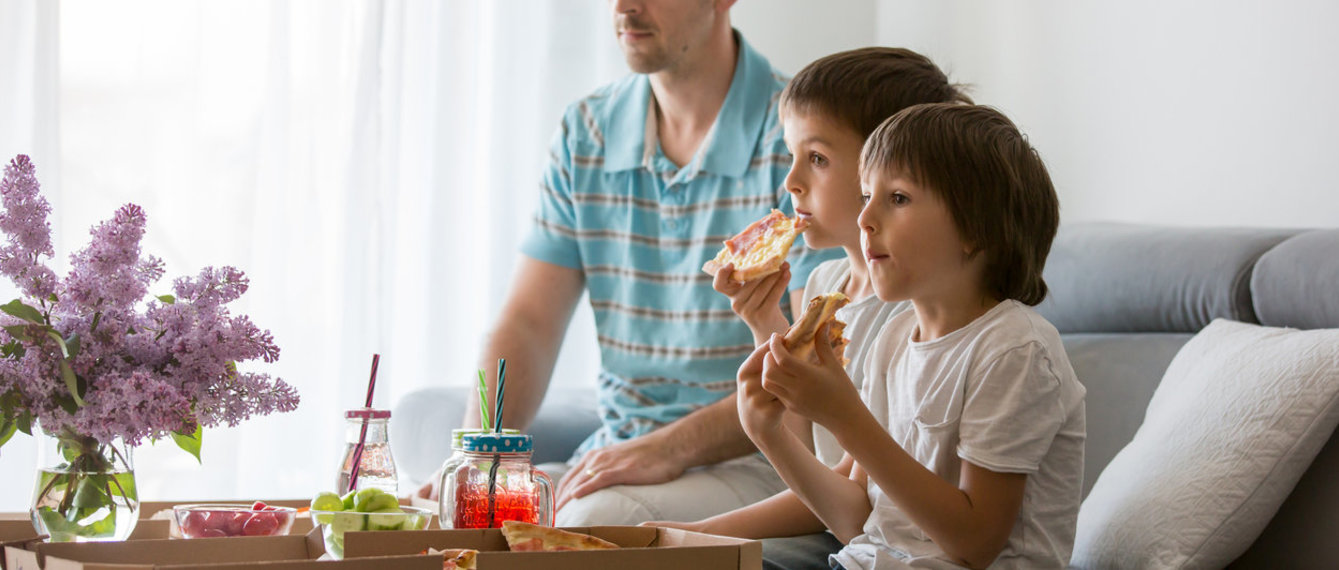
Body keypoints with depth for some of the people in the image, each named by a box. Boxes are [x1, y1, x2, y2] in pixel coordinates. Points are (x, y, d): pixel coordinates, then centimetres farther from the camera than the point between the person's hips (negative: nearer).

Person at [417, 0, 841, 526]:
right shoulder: (585, 134, 10)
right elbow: (527, 324, 6)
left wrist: (672, 447, -28)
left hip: (754, 460, -5)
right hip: (615, 451, 5)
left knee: (599, 518, -32)